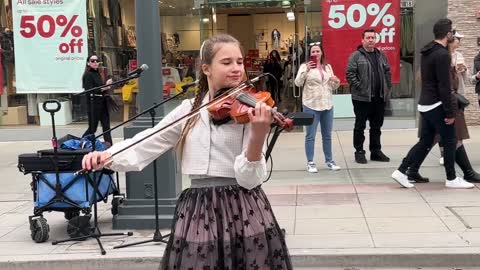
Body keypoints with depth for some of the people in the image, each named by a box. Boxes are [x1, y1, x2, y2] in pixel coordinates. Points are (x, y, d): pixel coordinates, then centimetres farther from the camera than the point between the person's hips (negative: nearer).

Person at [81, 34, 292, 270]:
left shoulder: (251, 111, -5)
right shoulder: (189, 109, 6)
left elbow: (250, 179, -12)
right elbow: (145, 145, 6)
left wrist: (258, 135, -28)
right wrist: (107, 156, -11)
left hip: (243, 212, -2)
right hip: (198, 212, 3)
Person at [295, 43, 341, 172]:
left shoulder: (328, 67, 12)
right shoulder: (305, 66, -3)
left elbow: (332, 87, 17)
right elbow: (298, 83, -15)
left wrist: (337, 82, -5)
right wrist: (306, 70, -28)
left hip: (327, 104, 5)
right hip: (311, 105, -5)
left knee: (327, 135, 12)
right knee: (310, 135, -1)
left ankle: (329, 161, 22)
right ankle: (310, 162, 5)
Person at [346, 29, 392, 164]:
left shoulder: (381, 55, 13)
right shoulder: (356, 56, -6)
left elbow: (387, 72, 20)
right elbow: (350, 74, -11)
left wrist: (387, 87, 9)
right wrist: (359, 87, -15)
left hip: (380, 97, 6)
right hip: (362, 97, -6)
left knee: (377, 126, 12)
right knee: (360, 126, 3)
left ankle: (376, 151, 21)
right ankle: (359, 152, 11)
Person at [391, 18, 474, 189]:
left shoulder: (426, 52, 12)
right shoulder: (443, 54, -17)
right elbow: (444, 86, -21)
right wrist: (450, 112, -18)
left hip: (425, 104, 9)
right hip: (437, 106, -9)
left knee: (426, 142, 12)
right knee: (450, 141, 5)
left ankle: (402, 172, 5)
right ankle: (451, 179, 13)